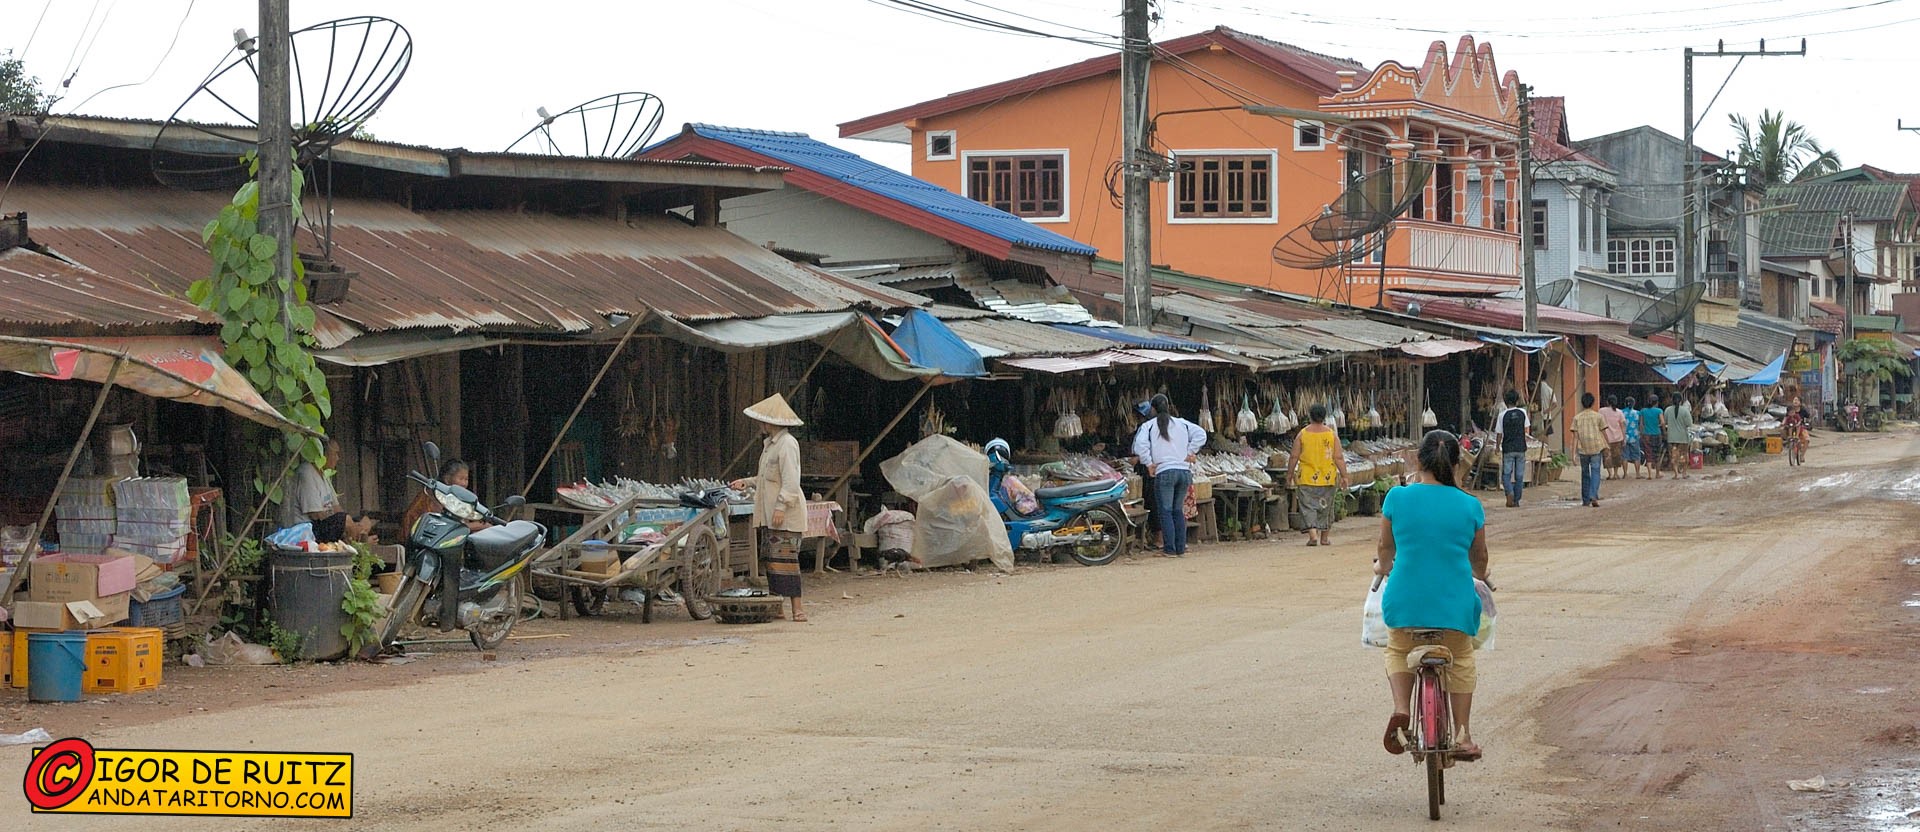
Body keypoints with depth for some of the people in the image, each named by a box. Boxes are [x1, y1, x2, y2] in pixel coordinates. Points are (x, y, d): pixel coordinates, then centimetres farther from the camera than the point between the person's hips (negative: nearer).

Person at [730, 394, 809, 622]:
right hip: (769, 515, 10)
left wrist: (781, 507, -23)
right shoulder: (769, 444, 17)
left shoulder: (787, 444, -13)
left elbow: (790, 481, -19)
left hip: (786, 516, -10)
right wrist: (747, 483, 21)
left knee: (785, 558, -10)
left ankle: (797, 608, -9)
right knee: (771, 558, 9)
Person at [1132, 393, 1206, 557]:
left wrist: (1149, 463, -4)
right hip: (1185, 471, 4)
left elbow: (1140, 445, -13)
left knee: (1166, 511, 1)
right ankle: (1181, 548, 13)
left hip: (1164, 471, -4)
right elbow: (1201, 434, 3)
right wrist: (1190, 453, 7)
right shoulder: (1182, 423, 11)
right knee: (1178, 511, 14)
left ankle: (1170, 549, -3)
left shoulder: (1149, 426, 1)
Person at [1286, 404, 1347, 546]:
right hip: (1327, 477, 1)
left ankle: (1313, 534, -15)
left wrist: (1290, 474, 9)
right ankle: (1324, 538, 20)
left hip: (1306, 478, -1)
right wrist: (1343, 476, 4)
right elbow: (1339, 457, -3)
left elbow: (1294, 457, -2)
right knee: (1325, 508, 13)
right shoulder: (1332, 434, -2)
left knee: (1308, 506, 3)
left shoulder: (1302, 434, -4)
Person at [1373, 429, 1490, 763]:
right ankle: (1463, 735, 23)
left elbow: (1386, 548, 11)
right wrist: (1480, 578, 37)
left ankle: (1401, 709, 4)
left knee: (1398, 651, 27)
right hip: (1454, 602, 0)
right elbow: (1479, 557, 13)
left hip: (1405, 600, 0)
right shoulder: (1470, 506, -2)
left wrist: (1382, 567, 34)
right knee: (1460, 661, 24)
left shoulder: (1397, 498, -4)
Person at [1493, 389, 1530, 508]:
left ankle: (1510, 493, -21)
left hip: (1508, 449, -2)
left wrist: (1498, 448, 11)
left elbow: (1499, 434, -3)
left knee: (1506, 474, 4)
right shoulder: (1522, 412, -2)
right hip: (1521, 448, 2)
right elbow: (1527, 430, 5)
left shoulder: (1502, 415, -7)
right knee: (1519, 475, 9)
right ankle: (1517, 500, 10)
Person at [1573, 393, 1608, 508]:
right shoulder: (1598, 416, 0)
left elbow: (1575, 436, -2)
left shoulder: (1577, 418, 2)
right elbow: (1604, 433, 5)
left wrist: (1574, 452, -3)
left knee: (1585, 473, 13)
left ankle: (1585, 500, 18)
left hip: (1583, 449, 1)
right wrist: (1607, 447, 17)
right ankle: (1593, 496, -20)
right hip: (1596, 448, -1)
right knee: (1595, 472, -1)